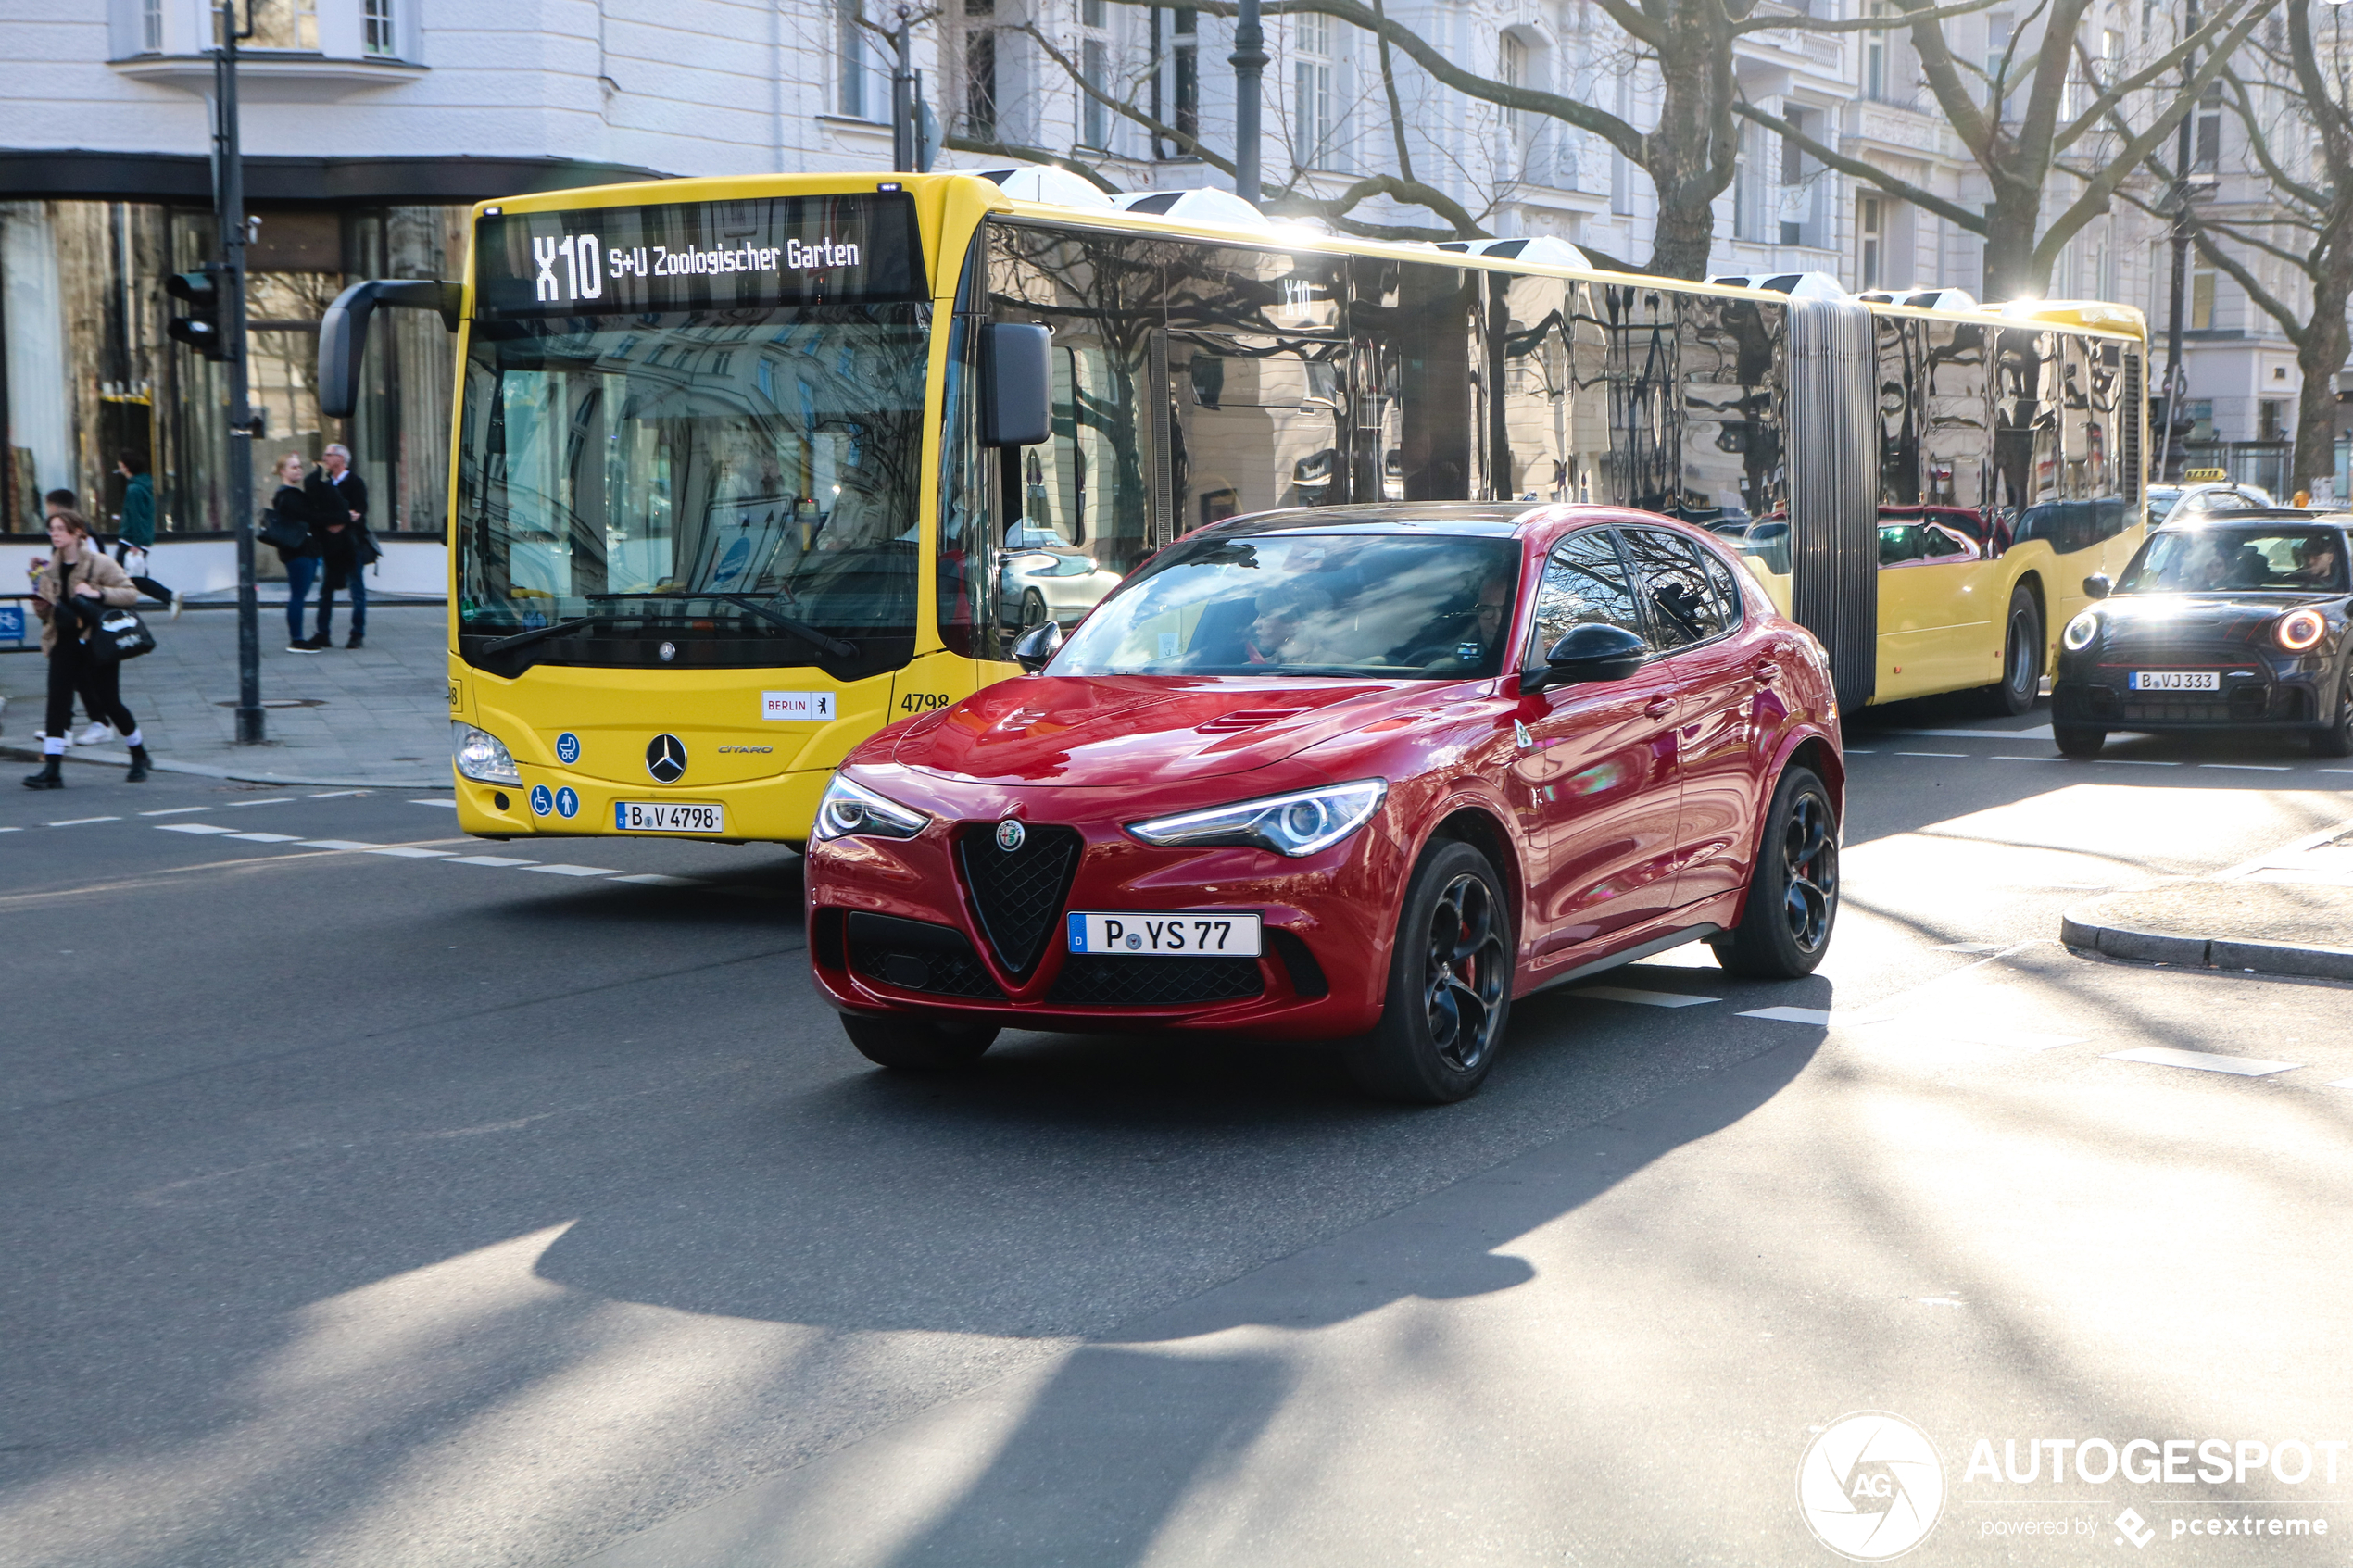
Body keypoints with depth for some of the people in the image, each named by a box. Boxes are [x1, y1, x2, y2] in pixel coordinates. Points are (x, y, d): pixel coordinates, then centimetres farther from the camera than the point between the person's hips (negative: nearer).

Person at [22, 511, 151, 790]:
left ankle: (139, 756, 25)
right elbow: (49, 611, 19)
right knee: (57, 701, -7)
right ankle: (52, 769, -9)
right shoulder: (52, 568, 10)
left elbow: (131, 594, -11)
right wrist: (41, 607, -4)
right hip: (65, 642, 5)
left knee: (109, 702, 3)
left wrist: (98, 593, -24)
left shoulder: (99, 563, -7)